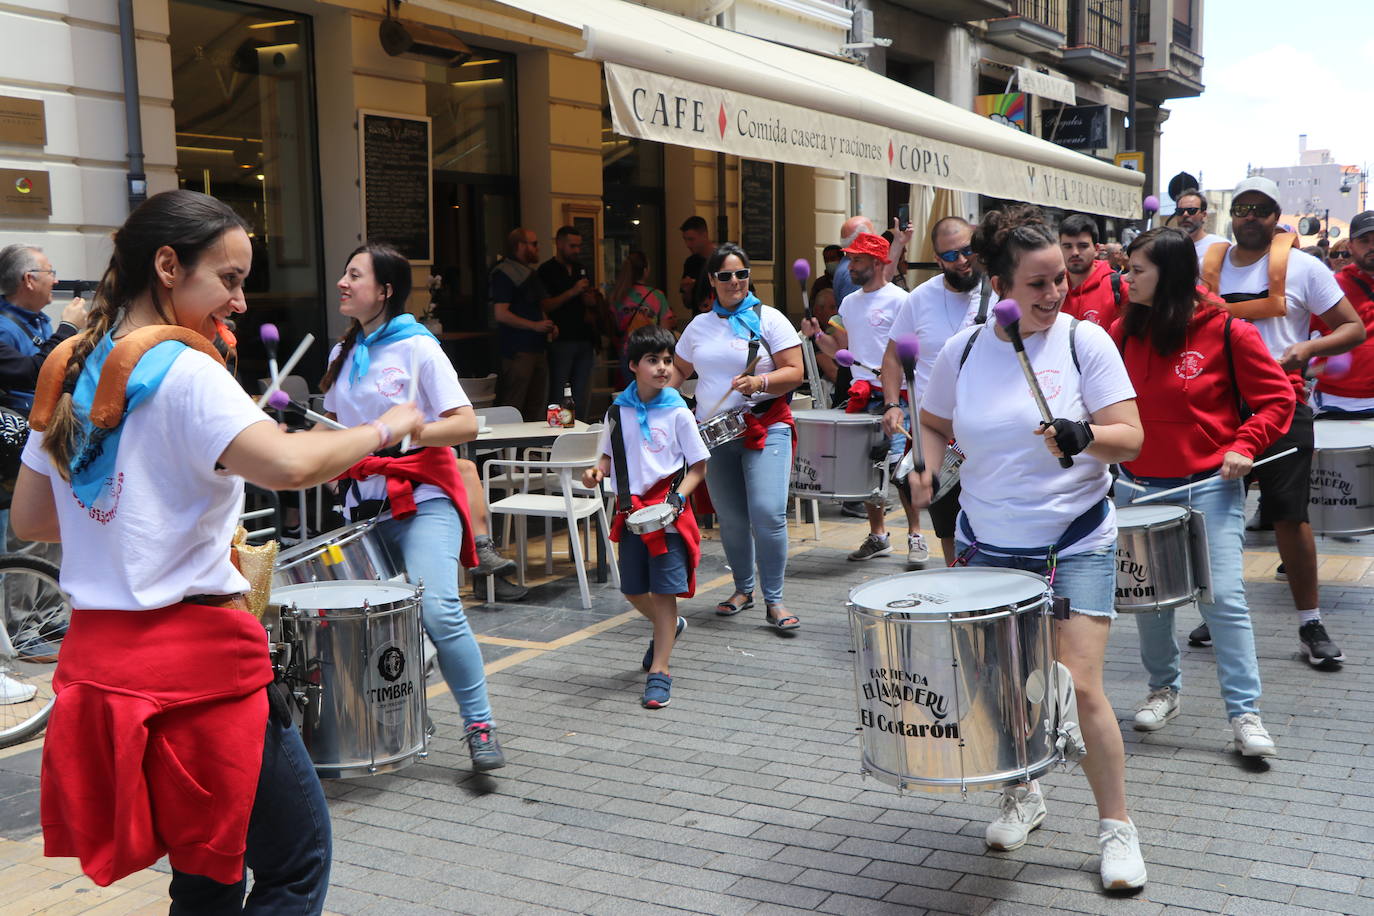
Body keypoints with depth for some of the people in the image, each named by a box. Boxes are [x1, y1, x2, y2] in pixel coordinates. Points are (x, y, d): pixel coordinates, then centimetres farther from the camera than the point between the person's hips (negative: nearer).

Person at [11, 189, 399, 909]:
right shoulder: (182, 370, -14)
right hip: (194, 656, -9)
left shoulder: (69, 371, 10)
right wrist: (385, 427, -15)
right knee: (297, 859, 4)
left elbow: (28, 517, 16)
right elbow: (288, 465, -30)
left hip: (97, 654, 9)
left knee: (208, 873, 21)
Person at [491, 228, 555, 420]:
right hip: (518, 351, -9)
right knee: (513, 406, -9)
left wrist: (549, 325, 11)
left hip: (538, 346, 9)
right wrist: (535, 325, -18)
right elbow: (500, 314, -18)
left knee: (537, 404, 11)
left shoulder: (530, 273, 20)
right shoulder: (504, 274, -9)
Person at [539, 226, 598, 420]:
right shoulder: (547, 271, -4)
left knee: (582, 395, 8)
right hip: (561, 340, -6)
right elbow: (545, 306, -13)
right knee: (558, 395, -4)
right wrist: (573, 292, -19)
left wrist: (592, 302, 4)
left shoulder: (581, 269, 17)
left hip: (584, 338, 6)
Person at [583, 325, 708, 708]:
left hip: (667, 512, -4)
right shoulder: (618, 411, 3)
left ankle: (659, 670, 3)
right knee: (632, 589, 14)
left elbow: (698, 465, -3)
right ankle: (668, 626, 44)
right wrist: (598, 471, -5)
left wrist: (678, 497, -17)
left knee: (664, 590, -4)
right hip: (631, 510, 4)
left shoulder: (677, 412, -7)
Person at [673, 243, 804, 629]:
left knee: (768, 513, -15)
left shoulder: (768, 319, 0)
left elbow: (794, 372, -6)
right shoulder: (699, 325, 13)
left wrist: (759, 383, -23)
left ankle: (774, 601, -5)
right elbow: (677, 370, 21)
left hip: (765, 429, -4)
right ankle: (743, 589, 29)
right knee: (730, 519, 10)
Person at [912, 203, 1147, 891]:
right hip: (988, 547, 3)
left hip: (1076, 544, -3)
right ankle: (1022, 796, 36)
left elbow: (1131, 439, -13)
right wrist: (925, 467, -4)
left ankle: (1116, 827, 9)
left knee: (1079, 686, -9)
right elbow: (933, 423, 15)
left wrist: (1084, 437, -32)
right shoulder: (962, 352, -1)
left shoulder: (1085, 341, -9)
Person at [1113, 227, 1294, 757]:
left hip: (1209, 487, -4)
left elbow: (1278, 399, -4)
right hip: (1139, 486, 4)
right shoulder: (1125, 331, 3)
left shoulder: (1227, 332, -9)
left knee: (1223, 597, -7)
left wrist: (1244, 446, -16)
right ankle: (1163, 689, 31)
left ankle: (1245, 712, 2)